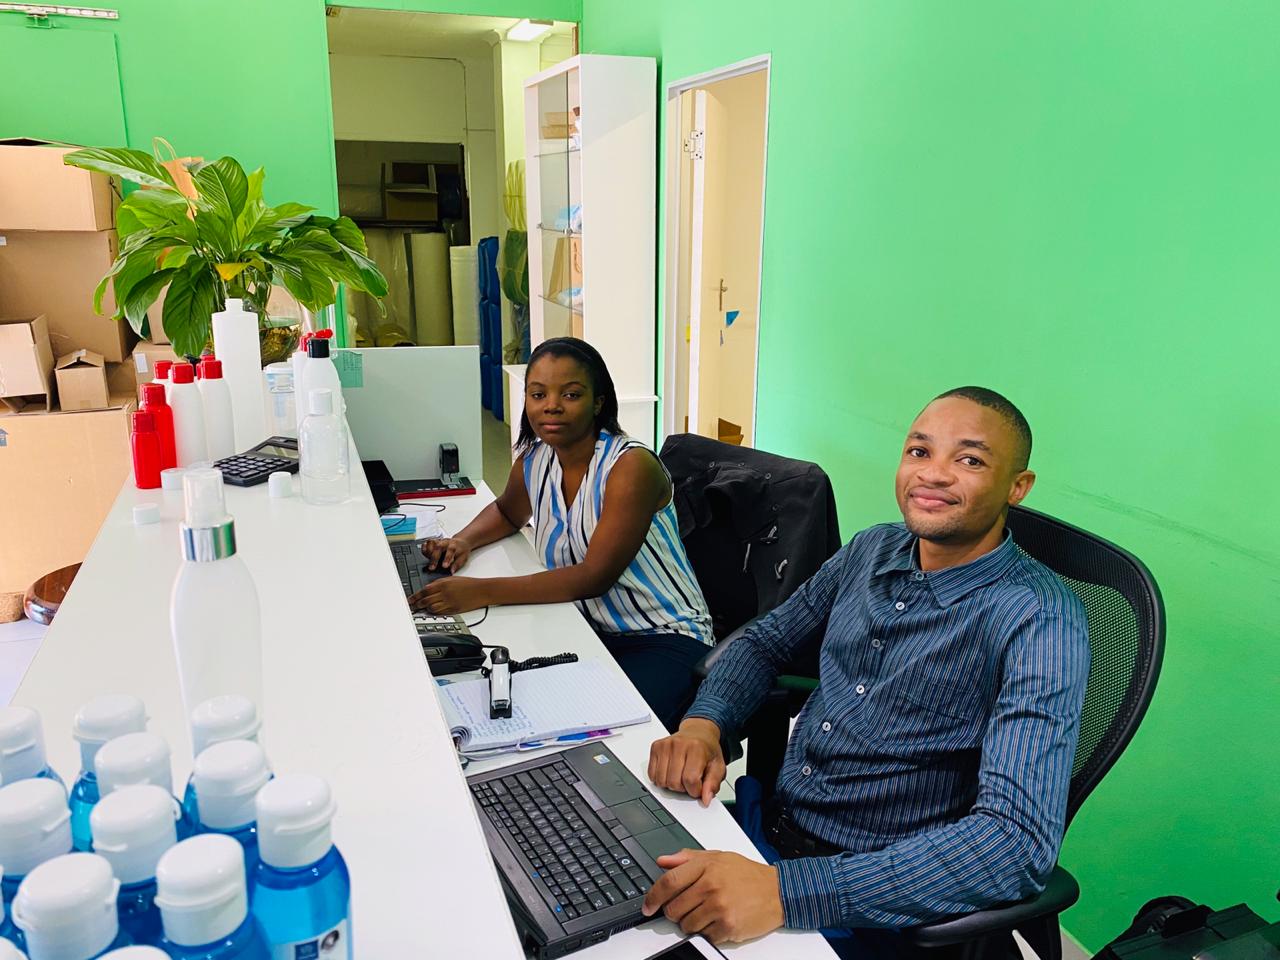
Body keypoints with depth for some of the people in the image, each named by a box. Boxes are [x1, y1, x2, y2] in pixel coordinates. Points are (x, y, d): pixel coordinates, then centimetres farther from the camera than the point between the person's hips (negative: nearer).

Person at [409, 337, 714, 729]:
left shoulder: (631, 465, -19)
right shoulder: (534, 460, 2)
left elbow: (595, 576, -25)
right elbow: (507, 512, 25)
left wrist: (482, 592, -29)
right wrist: (463, 541, 3)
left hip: (663, 639, -6)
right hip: (587, 631, 6)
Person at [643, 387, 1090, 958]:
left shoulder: (1040, 622, -20)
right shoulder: (873, 550, 1)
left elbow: (1019, 844, -29)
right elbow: (765, 642, 13)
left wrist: (785, 889, -38)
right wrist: (702, 725, -9)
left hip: (880, 906, -5)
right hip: (766, 820, 6)